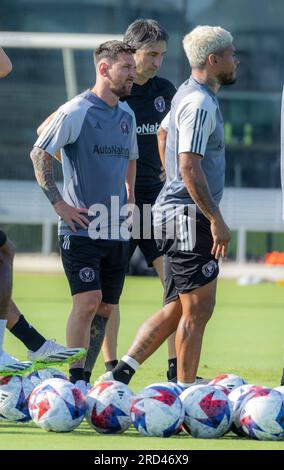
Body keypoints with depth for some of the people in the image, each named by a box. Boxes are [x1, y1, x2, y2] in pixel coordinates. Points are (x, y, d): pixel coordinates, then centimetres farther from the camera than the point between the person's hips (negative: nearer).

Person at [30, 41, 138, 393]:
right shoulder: (76, 111, -9)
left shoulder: (126, 115, 14)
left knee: (106, 307, 5)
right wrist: (58, 202, -11)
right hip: (81, 227, -7)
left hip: (117, 229, 7)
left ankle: (84, 376, 14)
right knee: (87, 301, -16)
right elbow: (39, 154, -7)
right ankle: (75, 381, -10)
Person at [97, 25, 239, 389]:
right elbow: (190, 167, -22)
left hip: (173, 210, 10)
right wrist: (216, 220, -22)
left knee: (177, 309, 12)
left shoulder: (188, 95, 16)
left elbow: (163, 131, 32)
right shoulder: (200, 104, -16)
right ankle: (185, 395, 1)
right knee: (197, 310, -4)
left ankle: (120, 373, 9)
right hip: (188, 216, -10)